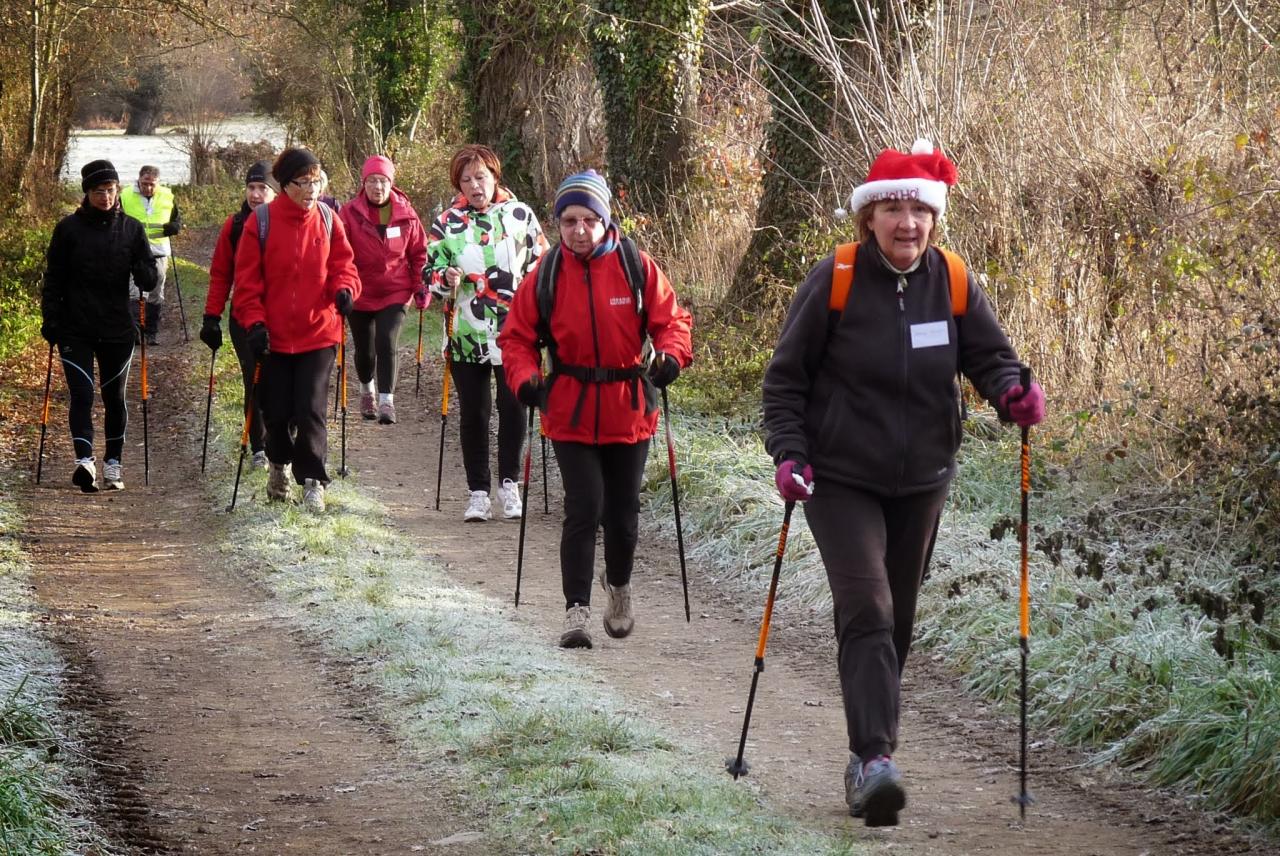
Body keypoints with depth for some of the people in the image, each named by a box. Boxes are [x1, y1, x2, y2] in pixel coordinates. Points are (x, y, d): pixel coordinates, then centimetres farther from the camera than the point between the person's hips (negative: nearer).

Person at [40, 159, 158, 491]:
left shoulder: (131, 228, 3)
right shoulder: (69, 228, 0)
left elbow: (148, 281, 4)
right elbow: (53, 279, 3)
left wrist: (144, 273, -19)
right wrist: (50, 321, -5)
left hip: (117, 330, 2)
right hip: (76, 330, -2)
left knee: (114, 398, 10)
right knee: (81, 394, -14)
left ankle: (113, 463, 21)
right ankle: (85, 459, -23)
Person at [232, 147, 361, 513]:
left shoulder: (327, 219, 2)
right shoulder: (261, 222, -4)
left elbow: (342, 263, 7)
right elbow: (247, 280, -2)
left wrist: (344, 289, -14)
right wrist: (254, 323, -11)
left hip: (319, 333, 0)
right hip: (274, 334, 0)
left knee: (310, 408, -8)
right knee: (277, 411, 7)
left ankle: (312, 480, 3)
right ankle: (279, 464, 36)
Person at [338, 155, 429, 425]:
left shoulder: (405, 214, -3)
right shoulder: (349, 213, -9)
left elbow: (419, 252, 6)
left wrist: (420, 286, 3)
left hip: (395, 293, 0)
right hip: (360, 293, 0)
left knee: (386, 344, -17)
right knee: (364, 350, 13)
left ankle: (386, 401, -11)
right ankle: (367, 390, 41)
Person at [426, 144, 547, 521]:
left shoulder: (520, 215, 4)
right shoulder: (447, 222, 4)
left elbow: (542, 262, 13)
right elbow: (429, 269, 10)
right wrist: (446, 280, -12)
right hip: (466, 336, 0)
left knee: (513, 407, -1)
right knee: (473, 413, 4)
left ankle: (509, 483, 14)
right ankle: (478, 491, 12)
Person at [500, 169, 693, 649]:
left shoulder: (637, 269, -4)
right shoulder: (546, 276, -3)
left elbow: (671, 320, -2)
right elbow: (517, 337, 2)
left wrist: (671, 354, -23)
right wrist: (525, 377, -16)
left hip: (629, 409, 1)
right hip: (571, 411, -1)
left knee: (622, 513, 12)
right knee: (584, 510, -11)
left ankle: (619, 587, 39)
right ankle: (577, 611, -6)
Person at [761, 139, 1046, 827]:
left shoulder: (952, 281, -1)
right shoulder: (835, 280, -10)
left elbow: (989, 354, 4)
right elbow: (785, 376, -4)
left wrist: (1012, 391, -19)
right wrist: (789, 452, -14)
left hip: (921, 480, 4)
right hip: (841, 480, -4)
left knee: (897, 621, 12)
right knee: (867, 611, -19)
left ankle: (869, 751, 26)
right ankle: (875, 759, -27)